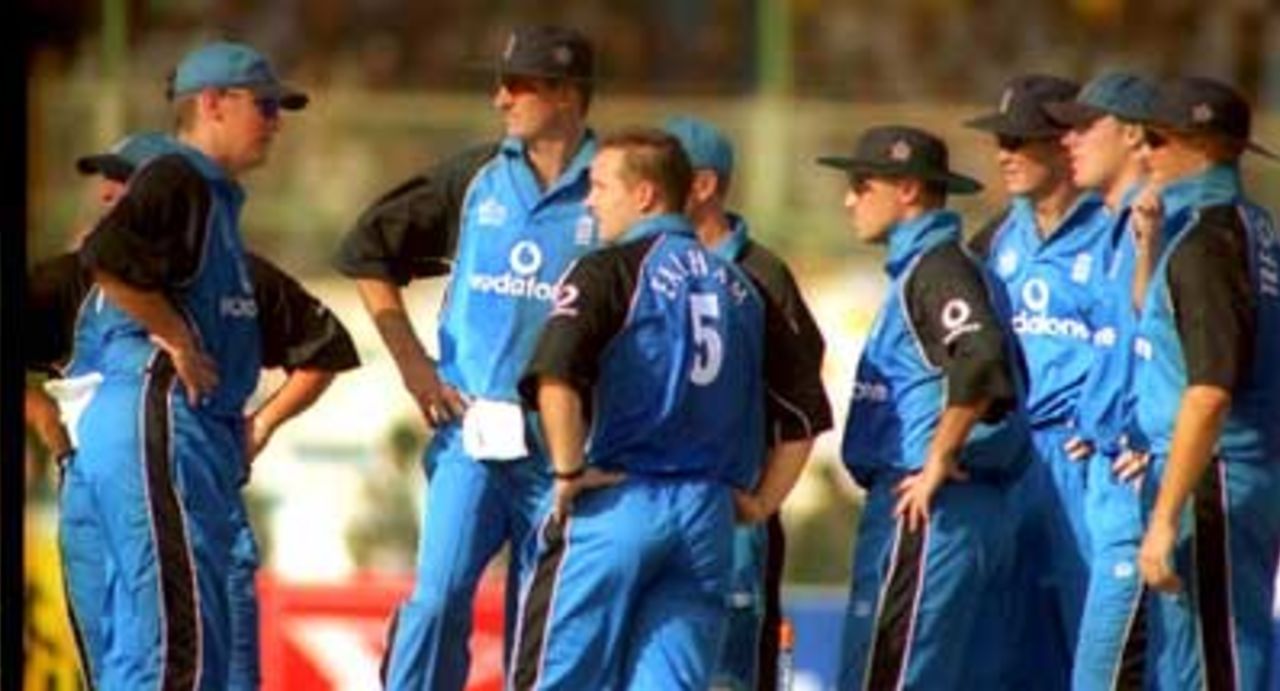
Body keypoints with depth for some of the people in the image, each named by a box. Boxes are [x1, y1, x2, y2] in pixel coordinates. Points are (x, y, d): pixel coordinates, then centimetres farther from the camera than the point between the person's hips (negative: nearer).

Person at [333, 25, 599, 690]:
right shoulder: (476, 177, 7)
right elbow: (368, 248, 16)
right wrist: (413, 363, 8)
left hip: (564, 451, -1)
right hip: (471, 432, 1)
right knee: (438, 598, -13)